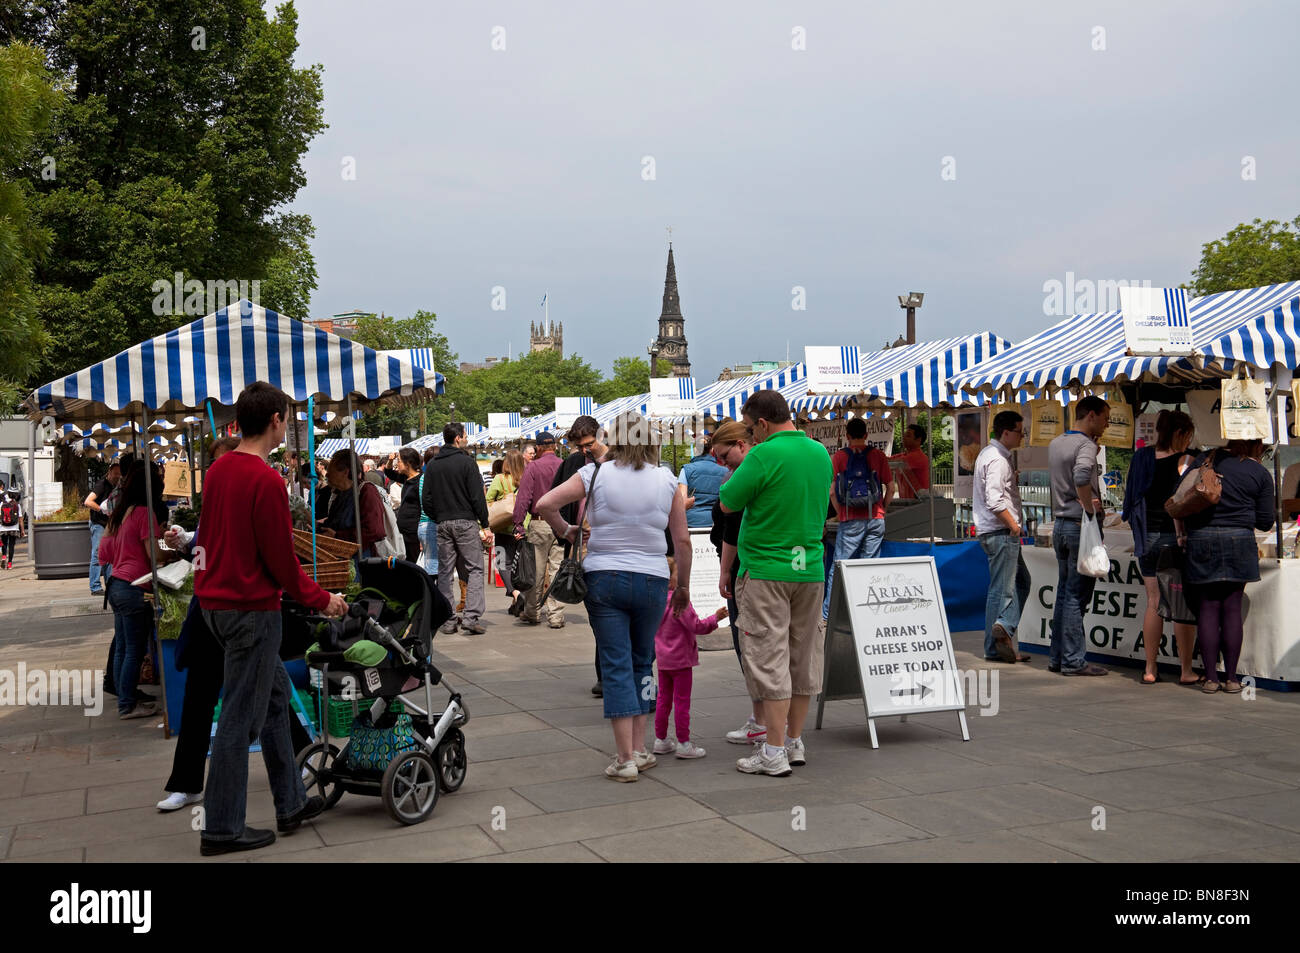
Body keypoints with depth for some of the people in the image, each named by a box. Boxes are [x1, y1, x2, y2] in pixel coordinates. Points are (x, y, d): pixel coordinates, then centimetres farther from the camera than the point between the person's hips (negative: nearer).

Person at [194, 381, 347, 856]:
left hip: (216, 600, 10)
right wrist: (322, 600, -4)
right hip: (251, 609, -10)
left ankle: (291, 803, 27)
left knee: (274, 691, 19)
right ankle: (221, 829, 10)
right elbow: (280, 558, -18)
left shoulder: (217, 470, 8)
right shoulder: (266, 482, -20)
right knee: (241, 717, 0)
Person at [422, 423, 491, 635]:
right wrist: (485, 525, -5)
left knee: (445, 571, 9)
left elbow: (426, 500, 8)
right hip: (465, 522, -5)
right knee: (474, 569, -2)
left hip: (442, 523, 5)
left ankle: (447, 620, 9)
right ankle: (471, 617, -12)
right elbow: (477, 497, -9)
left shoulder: (432, 465, 9)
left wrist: (438, 519, 17)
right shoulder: (466, 462, -7)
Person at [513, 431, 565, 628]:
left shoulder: (534, 467, -4)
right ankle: (556, 616, 4)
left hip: (539, 524, -2)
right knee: (557, 569, 4)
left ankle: (532, 613, 17)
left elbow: (523, 497, -8)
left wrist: (518, 524, -6)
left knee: (537, 571, 6)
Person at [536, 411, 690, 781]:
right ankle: (640, 749, 17)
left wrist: (565, 530, 7)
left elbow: (544, 504, -12)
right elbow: (682, 540, 4)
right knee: (642, 663, 15)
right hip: (651, 580, 1)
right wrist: (683, 585, 15)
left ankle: (626, 758, 0)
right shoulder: (666, 480, 1)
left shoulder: (596, 474, -3)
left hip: (604, 578, -1)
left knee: (616, 665, 1)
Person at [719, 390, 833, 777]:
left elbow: (727, 504, -9)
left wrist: (742, 465, 6)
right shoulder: (821, 452, 7)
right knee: (803, 659, 13)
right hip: (811, 569, 7)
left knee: (769, 659, -3)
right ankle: (795, 742, 22)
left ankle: (774, 753, 0)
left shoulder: (764, 455, -15)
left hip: (766, 572, -7)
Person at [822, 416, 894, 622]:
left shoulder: (839, 456, 2)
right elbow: (890, 488, 5)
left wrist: (841, 513, 8)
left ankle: (826, 616, 2)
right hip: (876, 520, 2)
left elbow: (832, 491, -3)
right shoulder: (878, 455, 5)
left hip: (850, 521, -1)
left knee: (839, 567, 2)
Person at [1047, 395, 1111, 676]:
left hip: (1059, 524, 8)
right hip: (1081, 525, -8)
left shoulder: (1055, 443, 13)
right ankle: (1073, 660, 0)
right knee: (1076, 596, -4)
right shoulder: (1085, 445, -14)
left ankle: (1057, 657, 17)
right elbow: (1082, 475, -34)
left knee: (1064, 593, 13)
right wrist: (1091, 508, -21)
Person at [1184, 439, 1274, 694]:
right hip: (1239, 541, 0)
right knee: (1232, 609, 6)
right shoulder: (1261, 474, 4)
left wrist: (1190, 529, 16)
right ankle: (1231, 678, 8)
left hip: (1202, 539, 0)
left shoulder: (1206, 460, 6)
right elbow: (1265, 522, 4)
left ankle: (1211, 677, 4)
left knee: (1208, 608, 5)